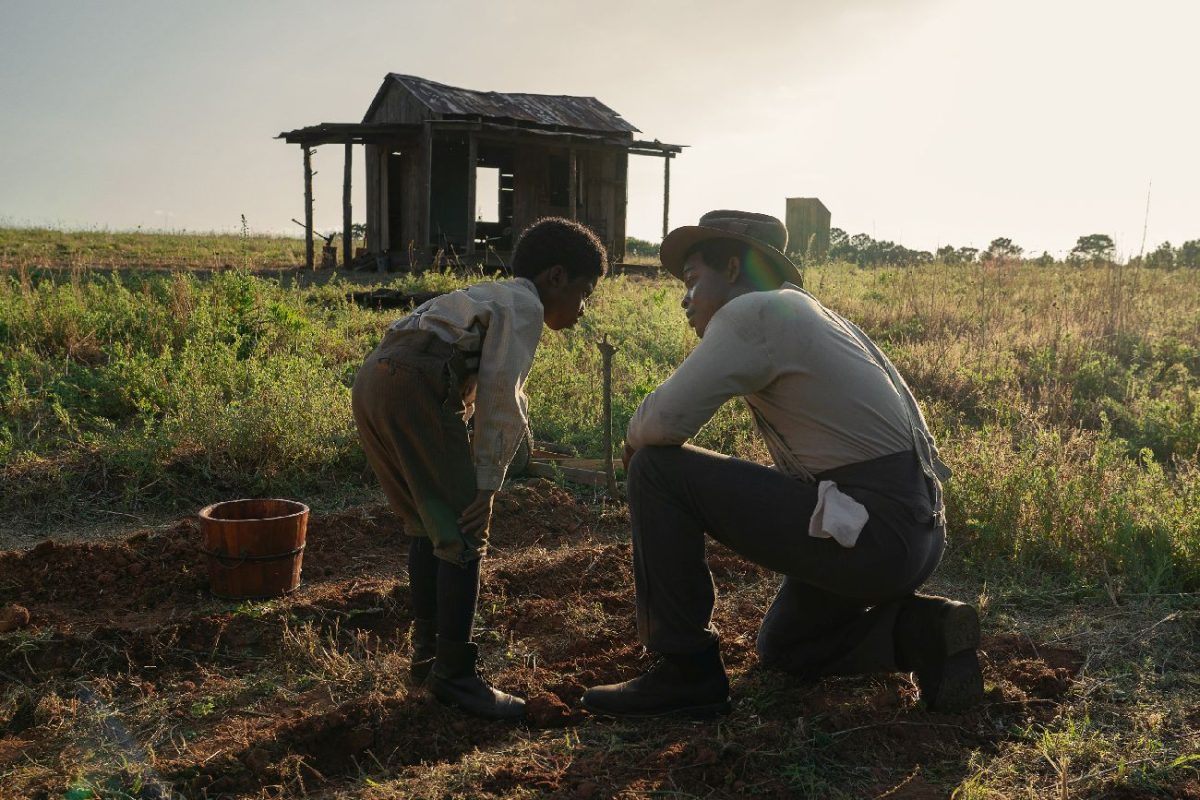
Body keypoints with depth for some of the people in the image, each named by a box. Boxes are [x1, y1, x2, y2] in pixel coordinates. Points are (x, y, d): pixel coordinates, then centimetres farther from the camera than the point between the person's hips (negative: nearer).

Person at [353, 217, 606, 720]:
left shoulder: (491, 299, 31)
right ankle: (454, 674, 3)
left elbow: (474, 392, 29)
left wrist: (471, 479, 26)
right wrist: (488, 484, -5)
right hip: (415, 386, -10)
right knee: (463, 533, -3)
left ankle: (427, 654, 32)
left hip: (371, 383, 10)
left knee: (429, 525, 21)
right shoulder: (523, 304, 2)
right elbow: (500, 397, -6)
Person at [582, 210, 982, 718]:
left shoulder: (751, 313, -9)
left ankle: (686, 670, -2)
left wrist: (634, 438, 6)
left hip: (871, 532, -10)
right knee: (781, 648, 31)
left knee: (658, 472, -8)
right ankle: (917, 630, 10)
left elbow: (666, 421, -18)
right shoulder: (810, 315, 20)